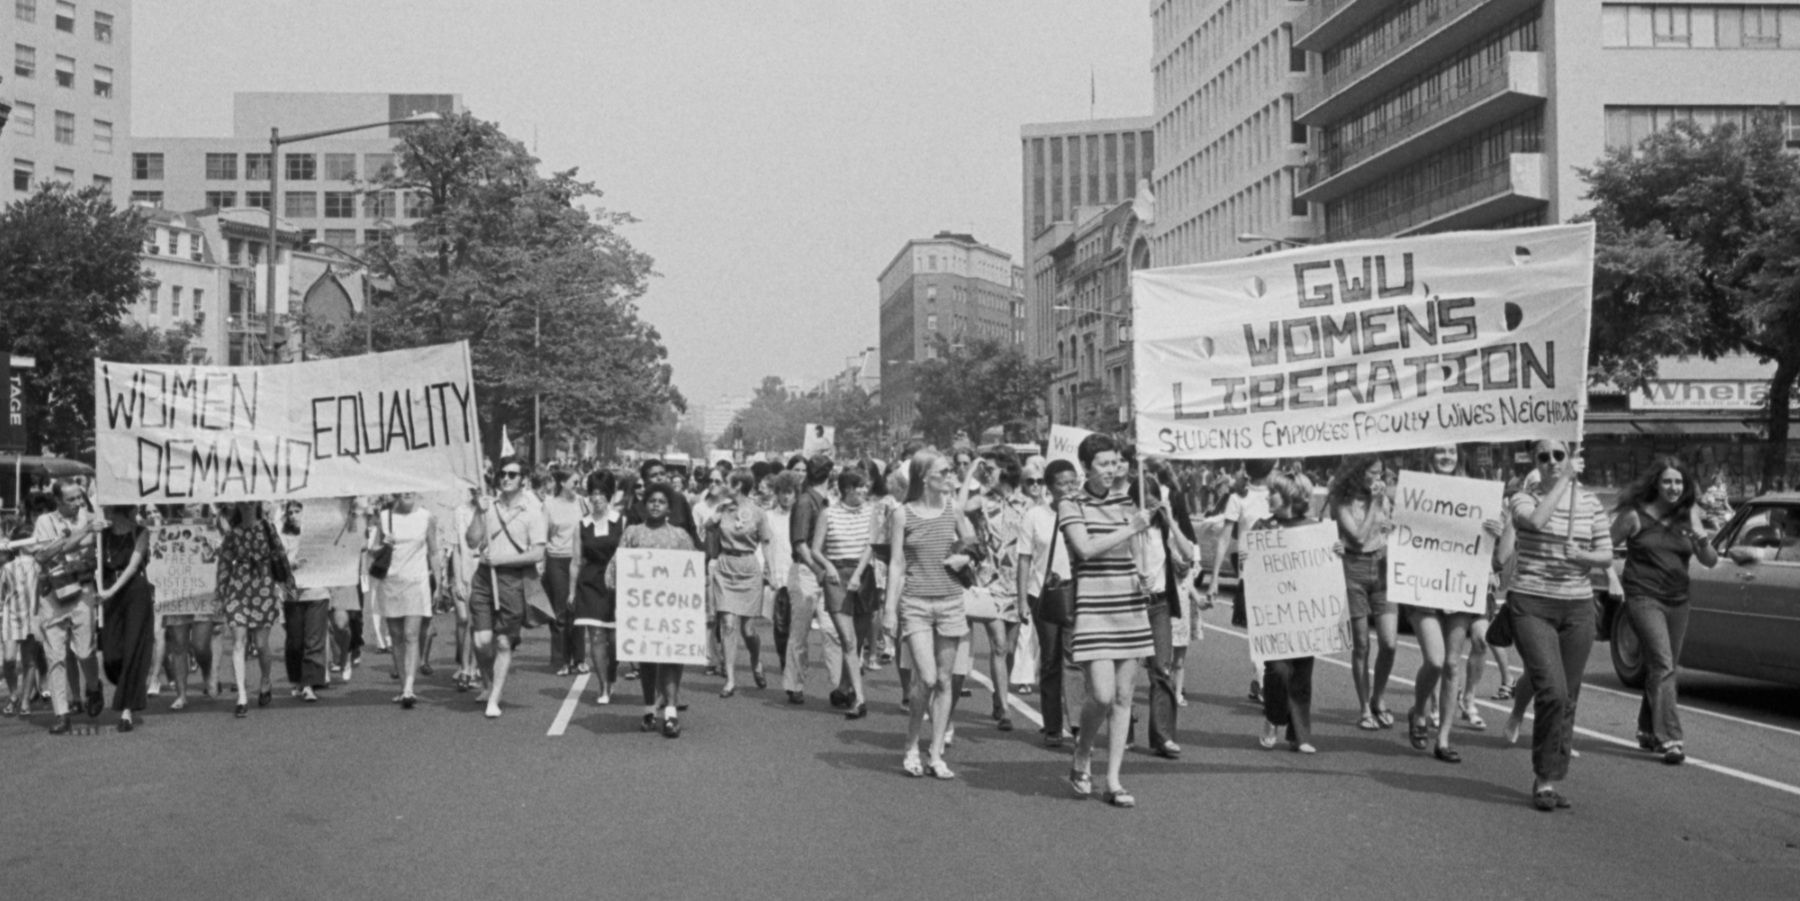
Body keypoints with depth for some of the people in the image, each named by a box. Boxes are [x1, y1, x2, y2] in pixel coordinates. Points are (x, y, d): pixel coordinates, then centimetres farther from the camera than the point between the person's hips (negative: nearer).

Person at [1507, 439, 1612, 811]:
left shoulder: (1590, 503, 9)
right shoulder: (1524, 498, -1)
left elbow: (1607, 557, 10)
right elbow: (1536, 520, -24)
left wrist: (1582, 556, -11)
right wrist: (1564, 481, -15)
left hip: (1577, 608, 4)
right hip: (1532, 605, -4)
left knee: (1568, 699, 5)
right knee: (1552, 691, -16)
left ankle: (1550, 779, 17)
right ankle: (1545, 779, -4)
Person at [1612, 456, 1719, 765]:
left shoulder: (1689, 517, 6)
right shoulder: (1635, 515, -6)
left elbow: (1711, 562, 3)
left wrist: (1703, 542, -15)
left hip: (1678, 601, 5)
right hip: (1643, 598, -5)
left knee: (1665, 668, 12)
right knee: (1662, 665, -15)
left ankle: (1647, 731, 29)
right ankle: (1670, 739, -18)